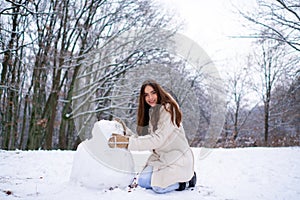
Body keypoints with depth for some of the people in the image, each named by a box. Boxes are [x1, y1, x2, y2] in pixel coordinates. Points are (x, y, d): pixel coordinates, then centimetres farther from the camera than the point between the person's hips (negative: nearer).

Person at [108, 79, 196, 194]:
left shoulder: (168, 109, -17)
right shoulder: (149, 112, 8)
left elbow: (158, 139, -28)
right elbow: (142, 138, 3)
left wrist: (128, 142, -33)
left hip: (177, 156, -7)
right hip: (160, 157, 7)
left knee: (159, 187, -20)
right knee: (143, 182, -8)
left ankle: (186, 179, 3)